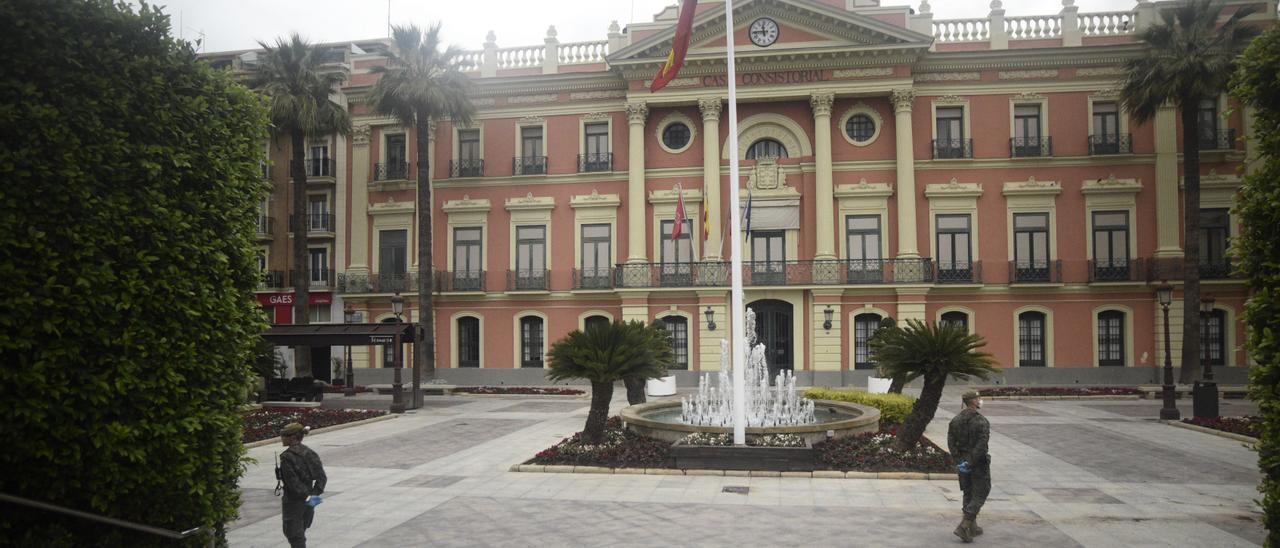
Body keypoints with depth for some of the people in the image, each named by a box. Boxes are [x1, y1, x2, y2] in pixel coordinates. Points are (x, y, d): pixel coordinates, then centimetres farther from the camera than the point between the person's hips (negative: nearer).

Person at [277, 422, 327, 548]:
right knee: (300, 533, 23)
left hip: (293, 502, -7)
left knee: (295, 537, 3)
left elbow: (293, 482, -22)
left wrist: (306, 497, -20)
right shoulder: (310, 453, 4)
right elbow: (322, 477, -1)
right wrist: (314, 494, -7)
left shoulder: (287, 457, -16)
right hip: (308, 504, 7)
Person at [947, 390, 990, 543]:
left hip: (962, 460, 6)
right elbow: (981, 445, -24)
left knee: (968, 494, 18)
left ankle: (972, 526, 27)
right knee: (979, 495, 2)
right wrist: (971, 463, -19)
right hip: (978, 462, -6)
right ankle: (963, 526, -8)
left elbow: (950, 441, -2)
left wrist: (958, 459, -4)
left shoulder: (955, 420, 2)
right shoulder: (981, 422, -17)